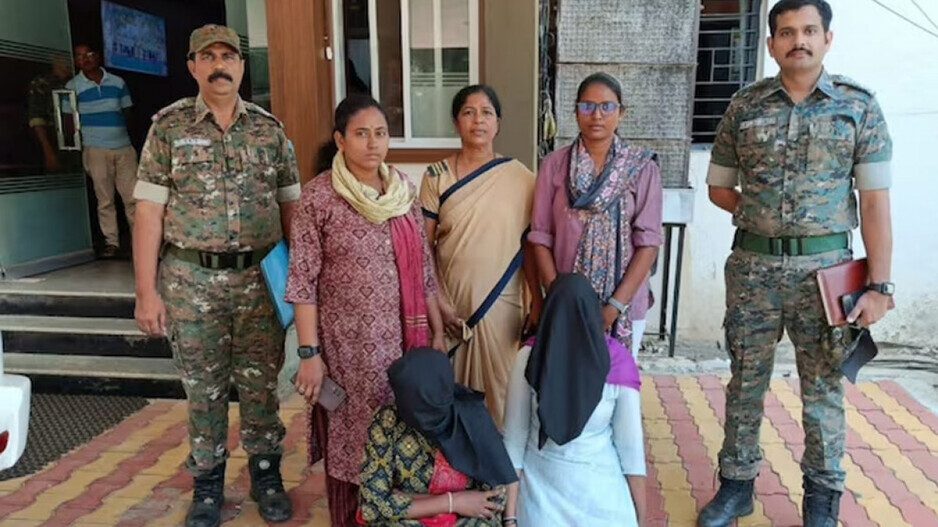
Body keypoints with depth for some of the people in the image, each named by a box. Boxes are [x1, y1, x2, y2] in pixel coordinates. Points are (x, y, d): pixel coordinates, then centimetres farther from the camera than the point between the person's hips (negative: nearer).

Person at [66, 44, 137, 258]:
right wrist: (80, 146, -5)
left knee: (132, 196, -1)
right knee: (104, 199, 2)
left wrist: (117, 127, 1)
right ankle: (111, 241, 8)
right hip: (95, 149, -1)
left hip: (124, 146, 2)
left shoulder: (118, 82, 9)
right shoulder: (72, 86, 4)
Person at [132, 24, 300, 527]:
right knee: (204, 387, 11)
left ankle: (265, 472, 30)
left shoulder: (270, 128, 5)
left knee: (261, 383, 10)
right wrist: (146, 291, -6)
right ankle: (207, 482, 30)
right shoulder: (168, 127, 0)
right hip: (192, 280, -1)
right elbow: (149, 211, -2)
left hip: (261, 277, 1)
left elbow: (290, 207, 8)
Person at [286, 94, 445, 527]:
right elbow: (302, 281, -9)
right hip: (349, 343, -4)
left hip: (404, 336, 4)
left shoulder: (404, 189, 4)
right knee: (352, 440, 8)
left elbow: (423, 266, 8)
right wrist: (309, 353, -12)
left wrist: (437, 329, 9)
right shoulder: (318, 196, -9)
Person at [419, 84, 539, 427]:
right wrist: (438, 302, -9)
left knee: (498, 387, 10)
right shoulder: (437, 177, -3)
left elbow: (529, 245, 1)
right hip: (451, 303, 0)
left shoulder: (520, 178, -2)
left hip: (501, 304, 0)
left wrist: (538, 302, -2)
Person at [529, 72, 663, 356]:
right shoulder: (554, 165, 0)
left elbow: (648, 241, -7)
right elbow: (541, 238, -1)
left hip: (625, 304, 0)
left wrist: (615, 306, -13)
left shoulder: (642, 167, -3)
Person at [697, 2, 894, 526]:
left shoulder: (859, 104, 0)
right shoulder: (745, 105, 4)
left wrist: (880, 285, -8)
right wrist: (763, 216, -1)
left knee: (824, 387, 10)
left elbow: (876, 199, -4)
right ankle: (736, 484, 26)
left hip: (825, 266, -1)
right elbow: (719, 188, 13)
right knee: (746, 381, 10)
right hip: (753, 266, 2)